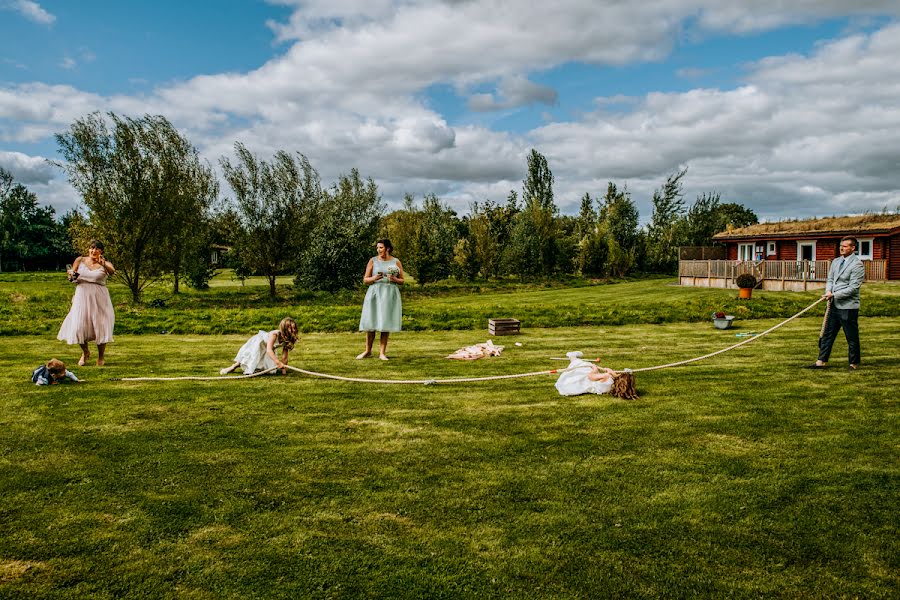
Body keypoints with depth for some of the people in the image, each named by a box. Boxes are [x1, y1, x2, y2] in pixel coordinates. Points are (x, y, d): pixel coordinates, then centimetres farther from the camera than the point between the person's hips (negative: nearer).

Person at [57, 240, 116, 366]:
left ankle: (101, 356, 18)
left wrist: (103, 264, -42)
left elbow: (112, 272, -22)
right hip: (82, 298, 2)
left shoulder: (105, 264, 0)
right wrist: (72, 276, -12)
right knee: (79, 326, -1)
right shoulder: (80, 260, 7)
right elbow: (71, 277, 11)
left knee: (101, 326, -3)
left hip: (99, 299, -2)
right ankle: (85, 352, 27)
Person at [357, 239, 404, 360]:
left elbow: (402, 281, 11)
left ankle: (382, 352, 4)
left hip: (390, 294, 0)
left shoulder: (396, 262, 6)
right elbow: (365, 280, 5)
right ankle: (368, 351, 12)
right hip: (374, 293, 0)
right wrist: (374, 278, -15)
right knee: (370, 323, -1)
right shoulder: (373, 261, 4)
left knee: (386, 323, -2)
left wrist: (395, 279, -10)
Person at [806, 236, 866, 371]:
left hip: (848, 307, -7)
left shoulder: (857, 265, -11)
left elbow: (853, 288, -16)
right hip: (834, 305, 8)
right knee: (827, 334, 10)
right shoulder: (836, 261, 13)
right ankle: (822, 361, 16)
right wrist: (828, 291, -4)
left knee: (852, 337, 3)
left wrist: (834, 295, -17)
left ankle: (854, 364, 15)